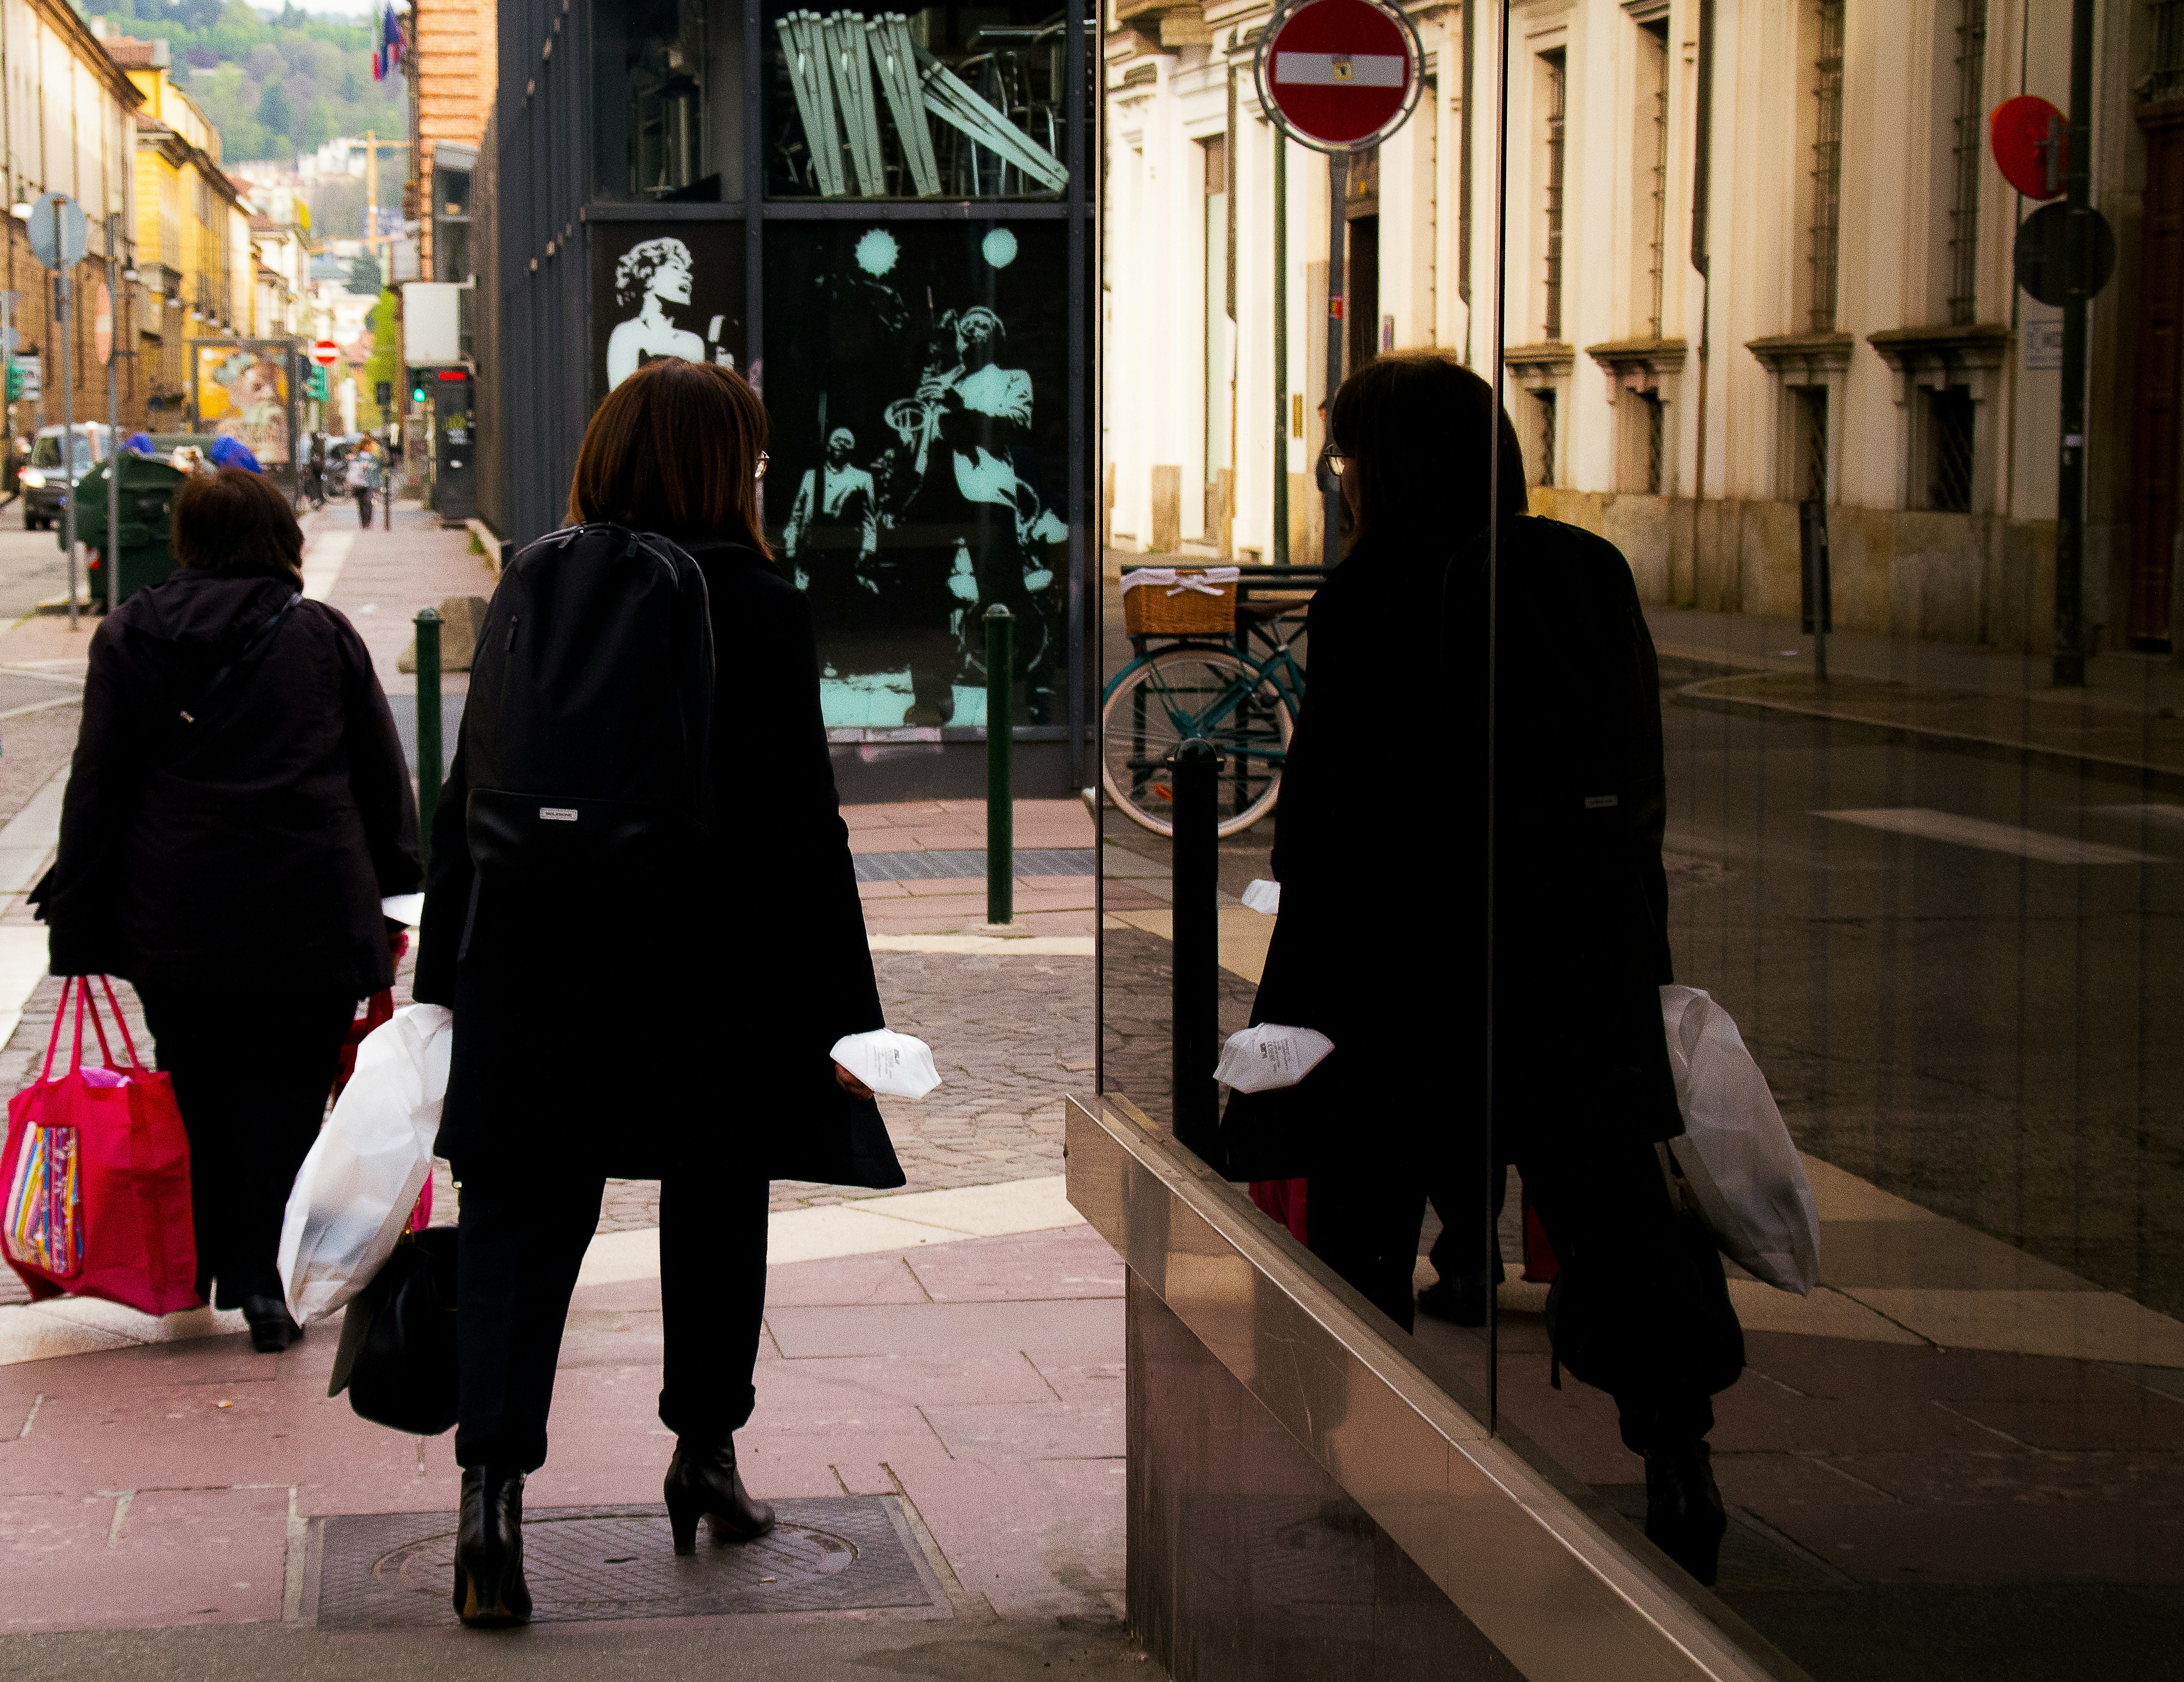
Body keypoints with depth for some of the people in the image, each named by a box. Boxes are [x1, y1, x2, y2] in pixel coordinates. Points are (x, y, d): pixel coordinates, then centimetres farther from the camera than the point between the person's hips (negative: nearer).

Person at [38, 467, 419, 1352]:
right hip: (314, 915, -1)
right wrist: (394, 890, 13)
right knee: (287, 1089, 4)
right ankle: (254, 1275, -5)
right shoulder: (324, 635, 3)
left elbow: (96, 789, 4)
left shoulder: (128, 638, 4)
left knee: (201, 1093, 13)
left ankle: (202, 1270, 18)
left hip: (177, 921, 1)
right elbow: (383, 780, 6)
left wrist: (78, 923, 7)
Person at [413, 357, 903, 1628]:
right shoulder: (762, 607, -9)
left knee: (520, 1225, 2)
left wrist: (445, 977, 13)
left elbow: (468, 799, 5)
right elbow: (799, 820, -10)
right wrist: (839, 1012, -5)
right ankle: (707, 1455, 30)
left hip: (539, 971, 2)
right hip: (716, 974, -2)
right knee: (716, 1215, 17)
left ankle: (494, 1484, -15)